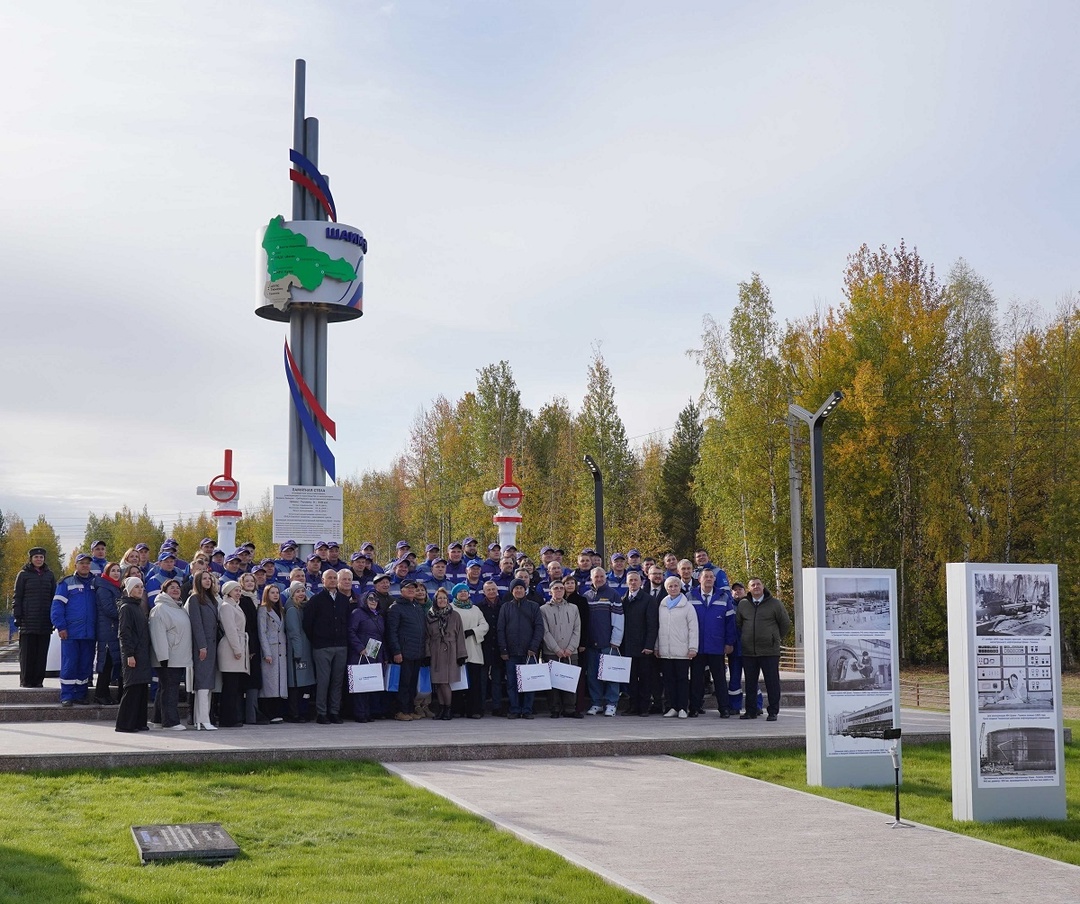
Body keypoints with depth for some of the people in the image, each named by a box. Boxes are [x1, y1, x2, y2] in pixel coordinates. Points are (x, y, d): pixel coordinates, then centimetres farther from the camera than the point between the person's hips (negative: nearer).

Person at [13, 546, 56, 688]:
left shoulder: (49, 575, 13)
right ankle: (25, 680, 4)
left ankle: (38, 680, 7)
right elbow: (17, 597, 2)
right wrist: (17, 616, -6)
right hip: (28, 621, -3)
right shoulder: (23, 575, 4)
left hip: (45, 622, 3)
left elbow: (54, 597, 14)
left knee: (42, 652, 2)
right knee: (27, 652, -1)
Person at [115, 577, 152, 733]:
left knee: (142, 689, 7)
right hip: (133, 654, -8)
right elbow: (124, 633, -13)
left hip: (143, 653, 8)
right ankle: (124, 723, -4)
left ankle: (139, 722, 10)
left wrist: (147, 653, 16)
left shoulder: (140, 607, 18)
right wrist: (129, 654, -19)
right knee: (132, 687, -8)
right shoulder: (126, 608, -7)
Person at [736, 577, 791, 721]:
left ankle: (773, 712, 4)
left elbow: (786, 623, 7)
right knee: (750, 683, 8)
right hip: (748, 651, 3)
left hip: (769, 651, -3)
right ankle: (751, 711, 17)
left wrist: (775, 638, 10)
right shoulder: (743, 604, 7)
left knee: (772, 682, -2)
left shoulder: (775, 604, -1)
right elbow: (737, 623, 19)